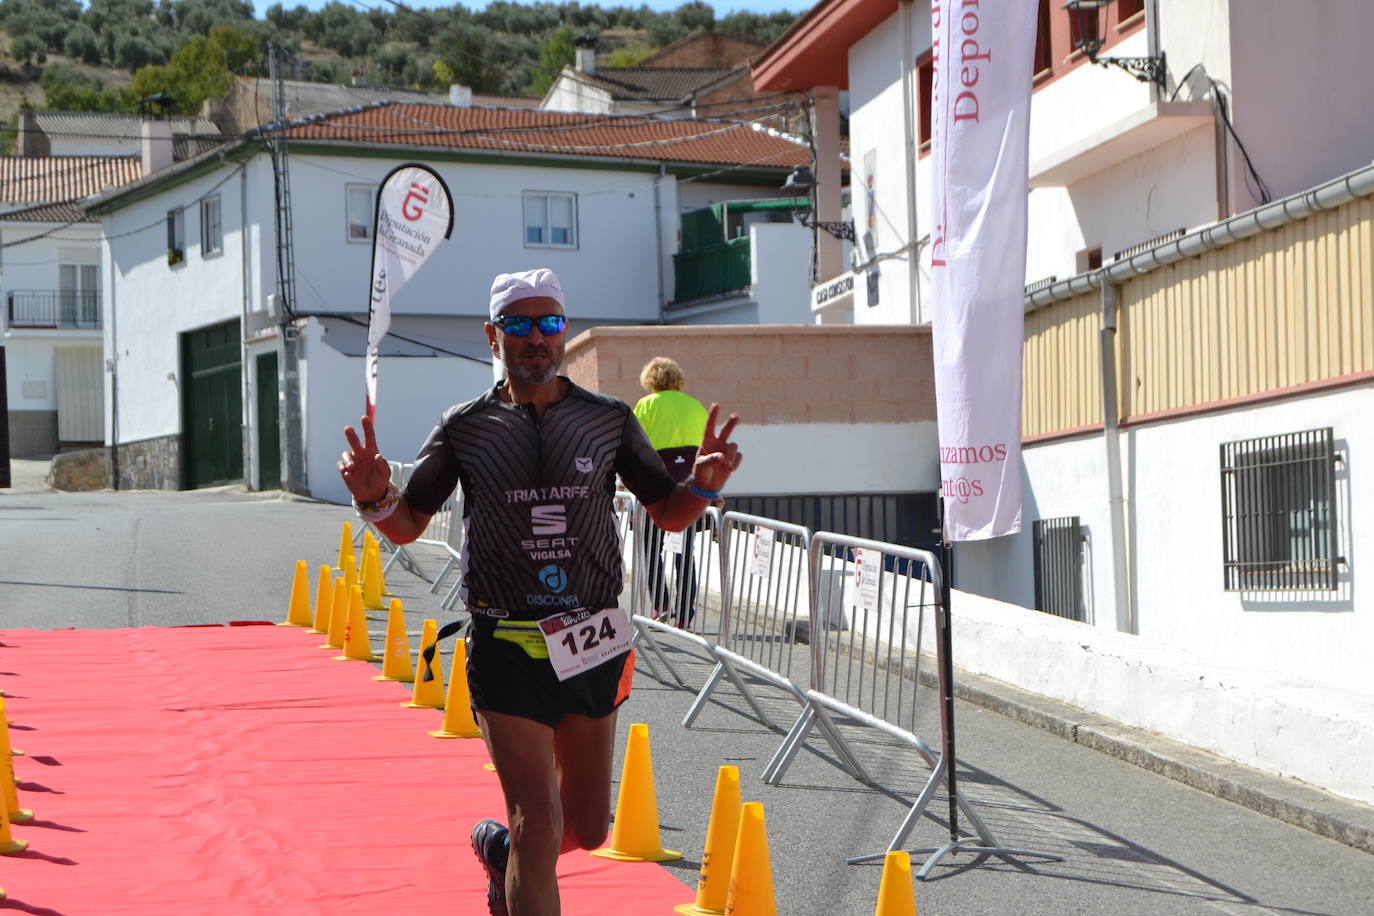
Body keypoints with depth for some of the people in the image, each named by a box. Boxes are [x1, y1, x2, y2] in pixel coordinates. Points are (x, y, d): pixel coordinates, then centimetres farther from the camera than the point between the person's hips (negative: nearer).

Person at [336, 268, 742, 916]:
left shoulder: (610, 421, 4)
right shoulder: (464, 427, 2)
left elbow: (668, 514, 11)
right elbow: (407, 526, 8)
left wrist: (703, 485, -11)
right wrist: (374, 499, -14)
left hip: (593, 646, 3)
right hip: (505, 649, -3)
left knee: (588, 829, 13)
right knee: (540, 827, -12)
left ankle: (500, 848, 43)